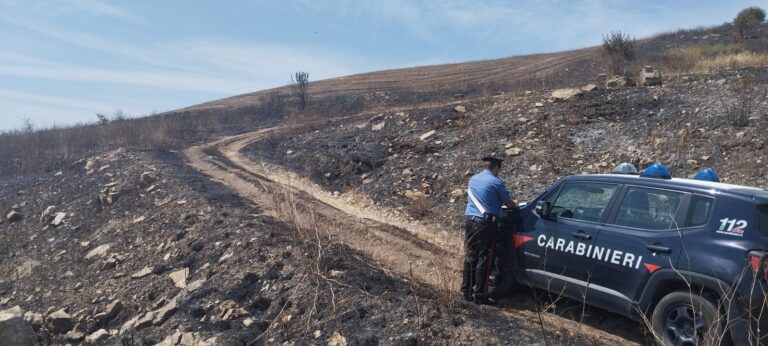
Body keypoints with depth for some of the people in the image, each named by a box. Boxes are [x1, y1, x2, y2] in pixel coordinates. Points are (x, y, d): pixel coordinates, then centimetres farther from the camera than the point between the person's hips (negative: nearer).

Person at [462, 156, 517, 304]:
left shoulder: (473, 179, 13)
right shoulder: (496, 182, -8)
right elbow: (509, 204, 0)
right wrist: (515, 203, 23)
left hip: (470, 221, 6)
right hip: (486, 224, -6)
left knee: (470, 257, 12)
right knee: (483, 260, -1)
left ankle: (466, 291, 16)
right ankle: (479, 296, 2)